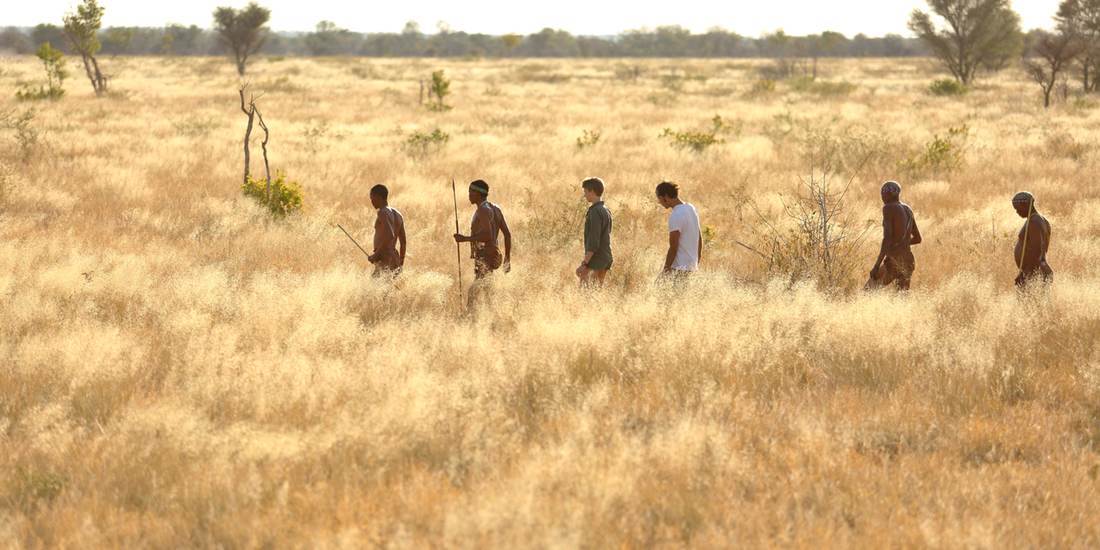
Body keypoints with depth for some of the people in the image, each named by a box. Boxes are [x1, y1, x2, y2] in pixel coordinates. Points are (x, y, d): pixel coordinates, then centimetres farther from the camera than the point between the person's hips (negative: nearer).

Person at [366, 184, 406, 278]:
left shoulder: (383, 213, -10)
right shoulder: (397, 215, 17)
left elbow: (389, 236, -24)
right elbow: (403, 242, 19)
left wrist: (376, 255, -19)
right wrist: (400, 265, 23)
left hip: (384, 261, -9)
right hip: (395, 260, 9)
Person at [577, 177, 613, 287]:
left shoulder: (595, 212, -16)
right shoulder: (606, 211, 14)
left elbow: (593, 242, -21)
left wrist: (584, 263, -22)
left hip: (595, 260, -10)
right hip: (606, 259, 10)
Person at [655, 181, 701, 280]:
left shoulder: (676, 216, -18)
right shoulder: (691, 209, 10)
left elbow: (673, 248, -19)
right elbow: (700, 239, 18)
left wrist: (665, 271, -13)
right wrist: (697, 262, 26)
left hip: (679, 268, -9)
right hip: (692, 266, 9)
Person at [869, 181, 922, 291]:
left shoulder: (888, 208, -7)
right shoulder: (908, 210, 16)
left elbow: (887, 238, -16)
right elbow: (917, 239, 24)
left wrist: (877, 266, -17)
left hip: (894, 260, -8)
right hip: (909, 261, 8)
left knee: (869, 291, 0)